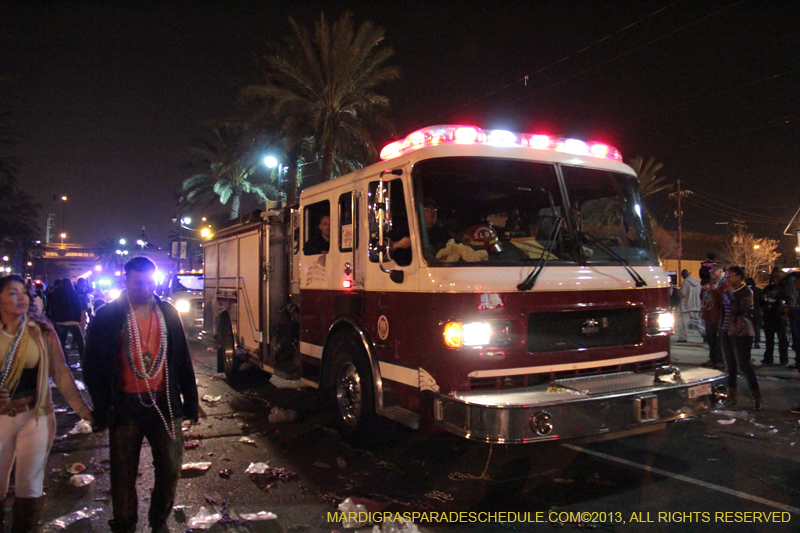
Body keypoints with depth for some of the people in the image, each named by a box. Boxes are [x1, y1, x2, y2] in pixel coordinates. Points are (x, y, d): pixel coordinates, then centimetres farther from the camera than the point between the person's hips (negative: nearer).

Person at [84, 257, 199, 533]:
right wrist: (102, 407, -6)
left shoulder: (168, 313, 5)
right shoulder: (107, 316, -3)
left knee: (170, 469, 8)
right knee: (124, 474, 9)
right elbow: (93, 366, -1)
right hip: (126, 406, -2)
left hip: (164, 402, 2)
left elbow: (183, 360, 8)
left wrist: (190, 401, 6)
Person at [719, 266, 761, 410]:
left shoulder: (746, 292, -8)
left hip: (741, 333, -6)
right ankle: (732, 395, 16)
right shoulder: (727, 291, 12)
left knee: (744, 365, -7)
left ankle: (756, 397, 2)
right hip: (726, 332, 6)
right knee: (730, 365, 9)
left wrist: (729, 293, -18)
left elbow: (737, 309, -22)